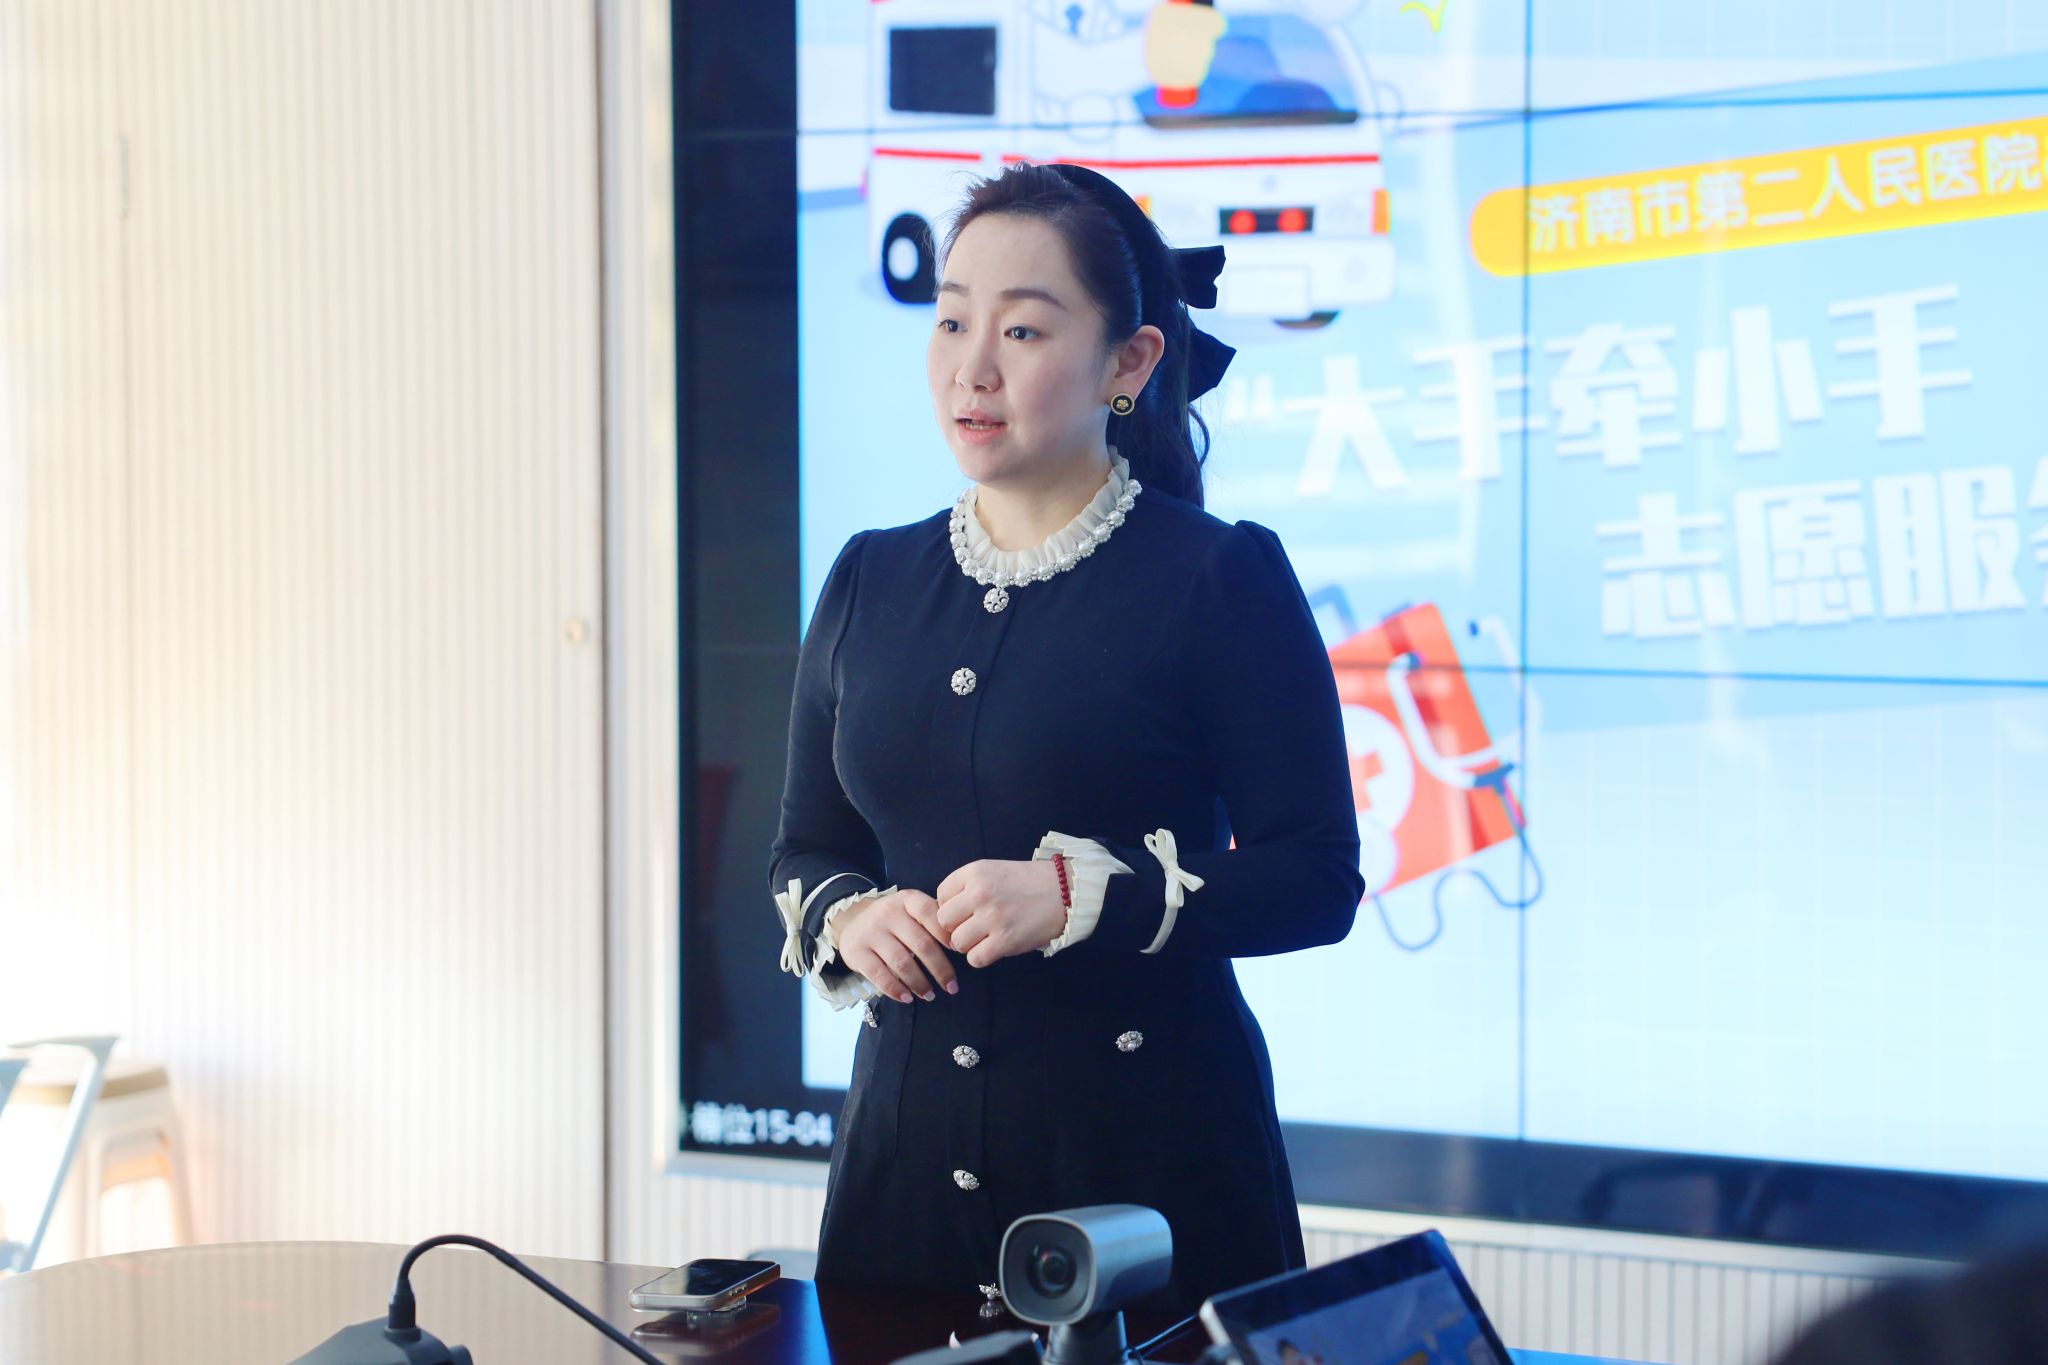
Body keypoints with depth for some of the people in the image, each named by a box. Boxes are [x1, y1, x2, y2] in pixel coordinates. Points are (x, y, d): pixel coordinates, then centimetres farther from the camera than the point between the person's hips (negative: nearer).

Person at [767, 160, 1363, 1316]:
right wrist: (846, 916, -6)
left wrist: (1081, 894, -20)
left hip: (1148, 1143, -4)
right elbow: (806, 851, 16)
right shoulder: (872, 583, 10)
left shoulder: (1221, 579, -5)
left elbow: (1318, 876, -9)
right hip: (911, 1134, 4)